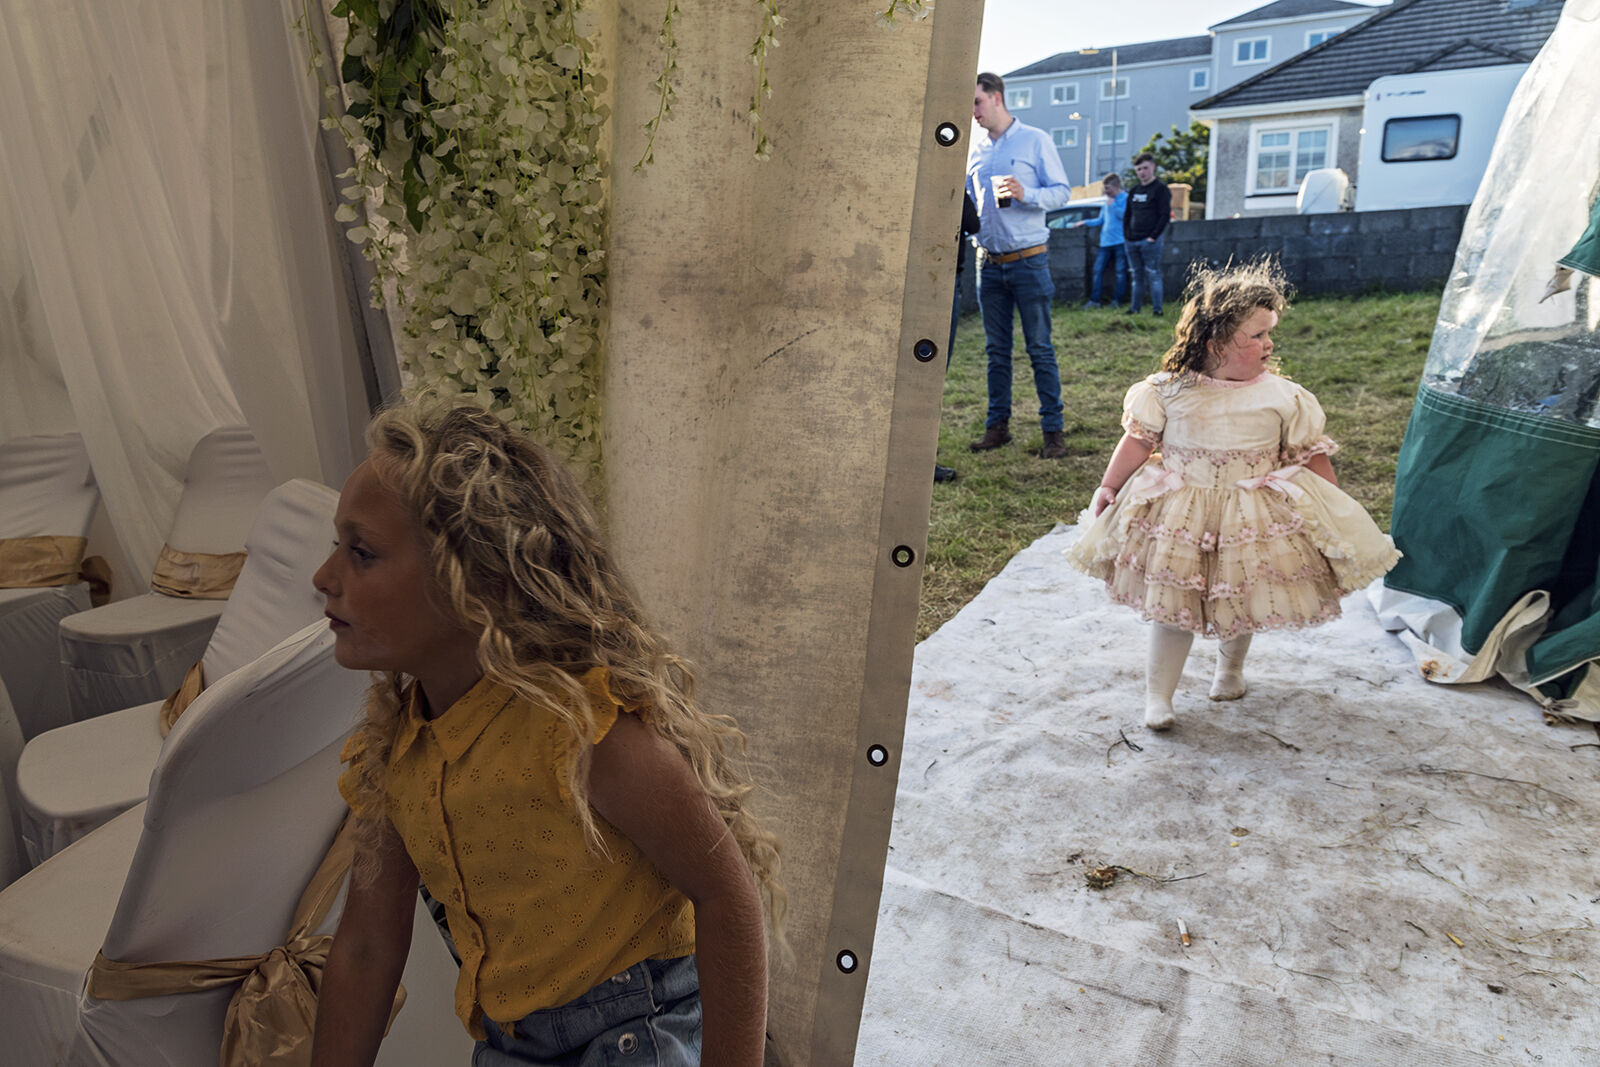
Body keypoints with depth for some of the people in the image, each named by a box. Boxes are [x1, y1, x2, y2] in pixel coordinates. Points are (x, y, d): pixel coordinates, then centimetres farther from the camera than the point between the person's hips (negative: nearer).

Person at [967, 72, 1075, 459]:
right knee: (996, 349, 9)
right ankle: (997, 425, 17)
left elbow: (1062, 191, -3)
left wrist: (1025, 194, -19)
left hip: (1028, 260, -4)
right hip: (988, 262, 4)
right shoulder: (974, 149, 11)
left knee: (1040, 347, -3)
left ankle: (1053, 430, 2)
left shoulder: (1035, 140, 0)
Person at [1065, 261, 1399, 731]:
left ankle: (1230, 666, 45)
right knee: (1173, 606, 0)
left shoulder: (1283, 397, -5)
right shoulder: (1168, 391, -8)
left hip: (1254, 519, 2)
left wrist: (1336, 511, 5)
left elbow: (1311, 457, 3)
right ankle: (1157, 696, 11)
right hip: (1179, 517, -1)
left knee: (1244, 605, 15)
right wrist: (1107, 490, 1)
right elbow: (1137, 442, 0)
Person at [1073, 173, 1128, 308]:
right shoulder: (1107, 201, 17)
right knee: (1098, 270, 4)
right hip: (1105, 241, 7)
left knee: (1120, 272, 0)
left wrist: (1112, 205, -13)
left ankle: (1117, 300, 5)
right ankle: (1094, 300, 7)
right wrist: (1085, 222, 14)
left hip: (1120, 242, -7)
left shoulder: (1126, 198, -4)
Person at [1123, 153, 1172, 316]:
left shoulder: (1160, 189, -3)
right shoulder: (1134, 191, 17)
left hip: (1150, 241, -6)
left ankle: (1157, 309, -4)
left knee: (1153, 275, -7)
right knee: (1137, 277, 11)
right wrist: (1126, 234, 9)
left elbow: (1165, 215, -9)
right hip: (1132, 241, 6)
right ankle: (1134, 308, 15)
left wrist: (1154, 236, -15)